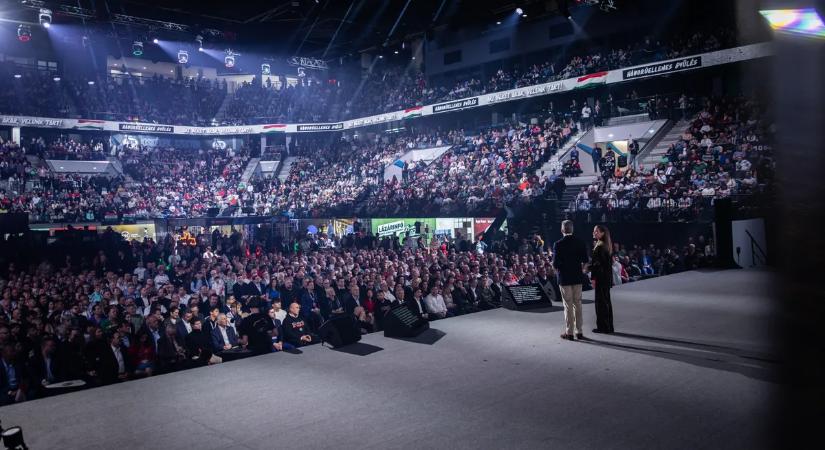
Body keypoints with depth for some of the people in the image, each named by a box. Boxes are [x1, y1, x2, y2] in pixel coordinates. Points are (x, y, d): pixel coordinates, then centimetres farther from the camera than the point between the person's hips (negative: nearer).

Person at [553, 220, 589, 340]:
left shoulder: (558, 244, -12)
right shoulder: (580, 243, -1)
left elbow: (555, 263, -12)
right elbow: (585, 261, 0)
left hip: (564, 278, -3)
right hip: (577, 277, 3)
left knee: (568, 305, 3)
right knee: (578, 304, 11)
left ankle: (569, 332, 6)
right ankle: (579, 331, 15)